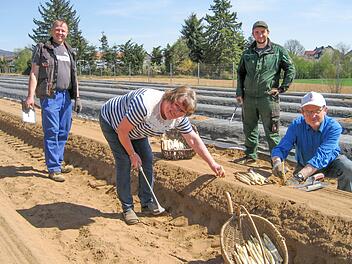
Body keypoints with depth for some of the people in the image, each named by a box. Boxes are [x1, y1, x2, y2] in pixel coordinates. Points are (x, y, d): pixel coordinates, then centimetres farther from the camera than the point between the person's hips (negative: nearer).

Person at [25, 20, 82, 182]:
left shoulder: (69, 52, 18)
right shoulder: (42, 49, 2)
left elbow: (74, 76, 21)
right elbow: (34, 73, -3)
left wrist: (77, 97, 16)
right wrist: (30, 96, -12)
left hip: (66, 96, 6)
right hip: (50, 96, -6)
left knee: (64, 132, 9)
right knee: (52, 132, -6)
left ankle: (58, 163, 21)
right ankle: (53, 168, -1)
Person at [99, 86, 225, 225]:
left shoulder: (179, 118, -20)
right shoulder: (145, 104, -43)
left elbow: (193, 139, -8)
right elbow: (122, 131, -32)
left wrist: (212, 163, -9)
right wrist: (133, 154, -19)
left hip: (134, 130, 7)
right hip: (111, 121, -6)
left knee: (147, 159, -1)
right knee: (124, 162, -15)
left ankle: (147, 203, 14)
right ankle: (127, 208, -1)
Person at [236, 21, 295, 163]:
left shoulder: (278, 51, 0)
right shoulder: (247, 53, 12)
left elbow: (290, 70, 3)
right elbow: (240, 73, 18)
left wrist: (281, 88, -5)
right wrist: (239, 92, 10)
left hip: (268, 98, -4)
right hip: (249, 98, 4)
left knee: (271, 132, -1)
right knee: (249, 129, 14)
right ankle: (250, 155, 29)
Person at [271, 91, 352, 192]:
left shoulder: (333, 127, -28)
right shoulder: (296, 125, -21)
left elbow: (321, 156, -39)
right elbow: (281, 148, -25)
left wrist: (300, 175, -53)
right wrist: (277, 162, -50)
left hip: (330, 162, -1)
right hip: (304, 165, 2)